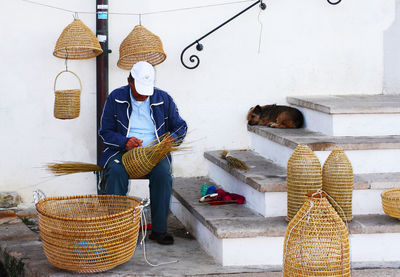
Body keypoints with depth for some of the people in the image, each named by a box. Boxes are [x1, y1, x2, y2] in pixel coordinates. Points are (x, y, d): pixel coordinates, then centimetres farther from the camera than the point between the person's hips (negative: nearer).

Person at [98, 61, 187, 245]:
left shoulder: (163, 99, 5)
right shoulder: (115, 98, 2)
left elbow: (180, 127, 12)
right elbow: (105, 132, 4)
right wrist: (125, 141, -15)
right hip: (123, 151, 0)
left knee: (163, 174, -31)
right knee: (116, 172, -33)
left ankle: (159, 229, -23)